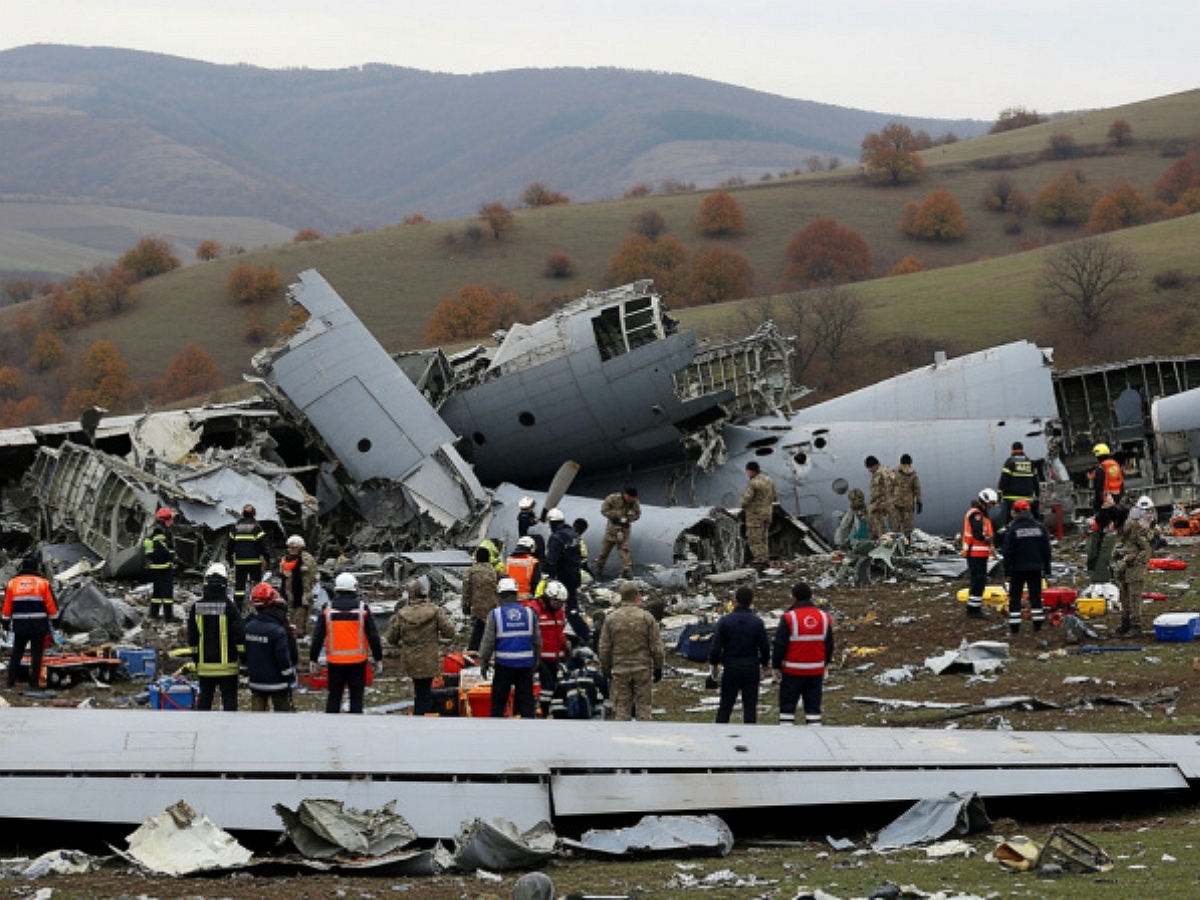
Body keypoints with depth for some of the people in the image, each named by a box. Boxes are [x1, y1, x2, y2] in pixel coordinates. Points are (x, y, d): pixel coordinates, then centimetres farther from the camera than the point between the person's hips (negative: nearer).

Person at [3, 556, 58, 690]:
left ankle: (11, 681, 9)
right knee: (36, 654, 4)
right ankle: (34, 683, 3)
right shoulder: (43, 583, -1)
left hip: (20, 625, 2)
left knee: (16, 653, 13)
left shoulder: (12, 583, 5)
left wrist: (6, 622, 17)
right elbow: (51, 605, -1)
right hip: (39, 624, -2)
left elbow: (7, 606, 7)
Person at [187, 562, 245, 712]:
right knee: (229, 699, 1)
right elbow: (240, 636, -10)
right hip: (227, 665, -3)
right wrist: (244, 657, 0)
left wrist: (196, 659, 19)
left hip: (205, 665, 3)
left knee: (204, 699, 12)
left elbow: (192, 637, 9)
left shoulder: (196, 607, 2)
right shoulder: (229, 607, -10)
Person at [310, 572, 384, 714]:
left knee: (334, 698, 10)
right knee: (356, 698, 3)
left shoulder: (327, 610, 0)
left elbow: (318, 637, 2)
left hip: (335, 662, 1)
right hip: (357, 662, -1)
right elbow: (373, 637, -1)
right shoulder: (363, 610, -4)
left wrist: (313, 660, 10)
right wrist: (378, 660, 7)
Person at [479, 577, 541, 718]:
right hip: (526, 664, 2)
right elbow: (537, 640, 7)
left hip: (504, 664, -2)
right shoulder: (529, 613, 3)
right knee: (526, 701, 7)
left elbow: (488, 642, -5)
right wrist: (536, 659, 19)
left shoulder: (495, 614, -5)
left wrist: (483, 662, 6)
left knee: (498, 701, 6)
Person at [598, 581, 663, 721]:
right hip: (643, 669, -1)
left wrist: (606, 670, 13)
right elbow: (656, 646, -4)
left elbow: (604, 648, 3)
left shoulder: (610, 619, -1)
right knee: (643, 706, 5)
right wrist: (658, 668, 7)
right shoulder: (647, 618, -6)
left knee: (621, 707, 5)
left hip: (620, 670, 1)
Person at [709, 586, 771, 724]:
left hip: (730, 668, -1)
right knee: (750, 706, 5)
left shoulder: (725, 621, -6)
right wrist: (764, 665, 19)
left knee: (725, 707, 7)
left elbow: (716, 647, -6)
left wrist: (713, 664, 9)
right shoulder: (757, 622, -2)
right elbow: (765, 648, 2)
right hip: (751, 669, 1)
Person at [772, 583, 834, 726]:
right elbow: (829, 645, 12)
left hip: (793, 671, -4)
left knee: (787, 707, 5)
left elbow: (779, 645, -11)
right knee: (813, 707, 9)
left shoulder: (789, 618, -13)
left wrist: (776, 666, 1)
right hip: (816, 671, 4)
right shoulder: (824, 617, 3)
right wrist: (824, 663, 24)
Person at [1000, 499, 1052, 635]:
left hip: (1018, 568, -3)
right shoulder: (1040, 527, 2)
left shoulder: (1012, 529, -11)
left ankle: (1014, 625, 0)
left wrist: (1007, 570, -2)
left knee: (1015, 597, 3)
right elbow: (1046, 550, 7)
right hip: (1035, 568, 3)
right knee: (1035, 595, 9)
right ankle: (1037, 624, 8)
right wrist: (1046, 568, 13)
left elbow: (1008, 552, -9)